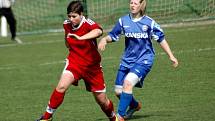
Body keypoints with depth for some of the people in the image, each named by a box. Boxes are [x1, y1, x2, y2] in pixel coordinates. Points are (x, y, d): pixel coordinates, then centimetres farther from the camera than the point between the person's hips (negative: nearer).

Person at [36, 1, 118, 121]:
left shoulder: (87, 23, -21)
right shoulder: (67, 24, -5)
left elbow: (99, 31, -47)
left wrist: (81, 38, -57)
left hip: (92, 66, -3)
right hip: (74, 62, 3)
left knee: (102, 100, 7)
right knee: (61, 86, -24)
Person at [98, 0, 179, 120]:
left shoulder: (149, 22, -6)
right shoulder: (123, 21, 2)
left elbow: (161, 39, 3)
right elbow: (113, 36, 9)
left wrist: (171, 56, 3)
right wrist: (104, 39, -13)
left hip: (144, 60, -5)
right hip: (127, 60, 5)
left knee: (128, 82, -26)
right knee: (118, 91, 5)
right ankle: (135, 105, 37)